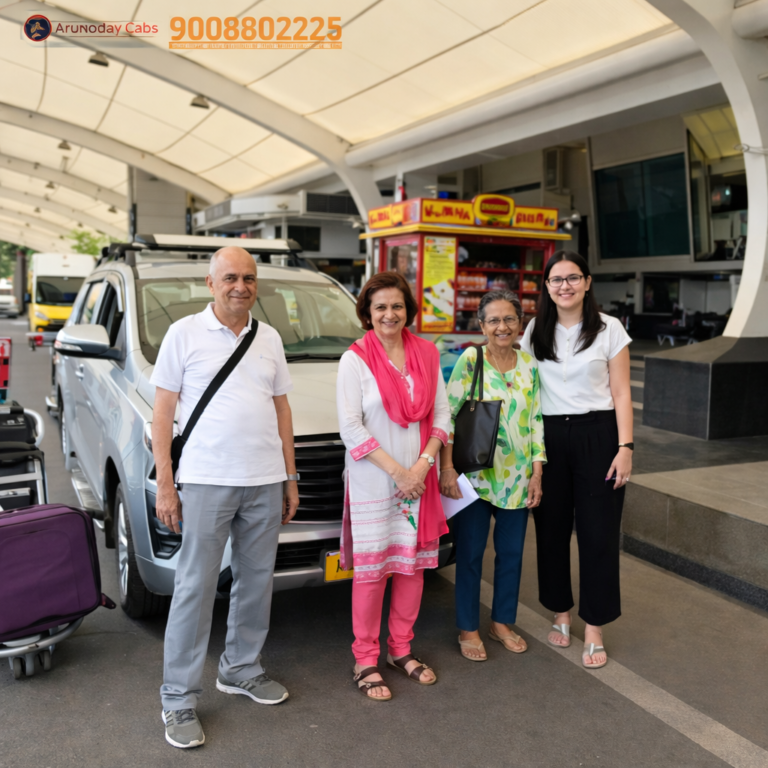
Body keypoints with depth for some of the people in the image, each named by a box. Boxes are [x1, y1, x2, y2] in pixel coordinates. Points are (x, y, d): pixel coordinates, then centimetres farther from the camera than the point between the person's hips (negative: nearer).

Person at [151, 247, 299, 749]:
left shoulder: (269, 339, 11)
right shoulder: (184, 334, -2)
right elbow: (163, 413, -2)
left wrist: (290, 478, 12)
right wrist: (165, 486, -8)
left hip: (265, 482, 5)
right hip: (205, 481, -4)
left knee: (256, 581, 14)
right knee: (195, 588, 0)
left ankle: (242, 669, 32)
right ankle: (179, 699, 13)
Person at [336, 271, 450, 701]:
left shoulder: (427, 354, 6)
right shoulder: (355, 359, -7)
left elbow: (442, 413, 5)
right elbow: (351, 426, -11)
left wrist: (424, 464, -9)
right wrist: (395, 470, -14)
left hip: (419, 478, 4)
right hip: (372, 480, -4)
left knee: (413, 563, 12)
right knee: (371, 568, 2)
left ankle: (402, 650, 29)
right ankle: (365, 661, 17)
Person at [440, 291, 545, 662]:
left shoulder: (530, 364, 4)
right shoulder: (470, 360, -8)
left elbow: (536, 419, 7)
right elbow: (449, 414, -10)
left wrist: (537, 472, 3)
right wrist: (447, 468, -15)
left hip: (517, 477, 4)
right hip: (474, 474, -4)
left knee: (511, 552, 13)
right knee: (470, 553, 6)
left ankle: (502, 622, 32)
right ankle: (468, 629, 22)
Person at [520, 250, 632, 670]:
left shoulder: (609, 329, 0)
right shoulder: (535, 331, 8)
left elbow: (621, 392, -1)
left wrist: (625, 446, -9)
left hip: (597, 435, -3)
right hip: (549, 437, 3)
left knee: (598, 533, 0)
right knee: (551, 528, 8)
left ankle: (594, 631, 12)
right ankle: (561, 615, 26)